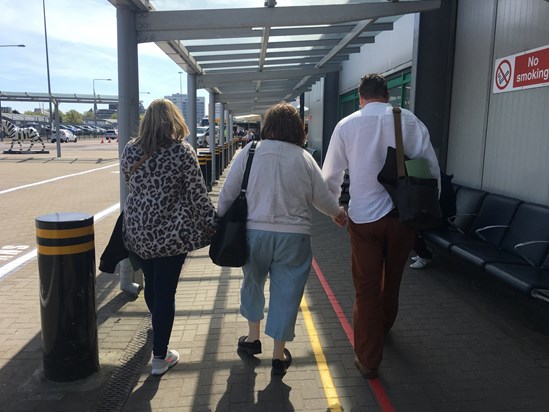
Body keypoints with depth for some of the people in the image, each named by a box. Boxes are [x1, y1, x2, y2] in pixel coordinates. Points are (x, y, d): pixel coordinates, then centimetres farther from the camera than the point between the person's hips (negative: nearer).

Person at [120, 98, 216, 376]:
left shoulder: (129, 150, 0)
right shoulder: (182, 151, -12)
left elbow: (130, 188, 13)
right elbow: (198, 195, -11)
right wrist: (211, 225, -1)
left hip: (137, 233, 5)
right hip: (171, 233, -4)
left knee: (151, 284, 24)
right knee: (165, 291, 4)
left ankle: (157, 327, 53)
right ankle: (160, 357, 14)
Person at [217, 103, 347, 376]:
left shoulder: (249, 152, -2)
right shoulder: (304, 158, -1)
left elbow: (227, 193, 0)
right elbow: (322, 197, 6)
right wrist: (337, 213, 26)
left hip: (255, 231, 1)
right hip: (294, 235, 0)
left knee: (253, 282, 24)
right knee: (286, 291, 10)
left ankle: (253, 337, 38)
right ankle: (279, 355, 22)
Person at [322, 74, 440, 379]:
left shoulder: (347, 125, -1)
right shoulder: (411, 121, -1)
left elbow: (331, 175, 5)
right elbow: (432, 168, -1)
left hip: (364, 216, -2)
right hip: (405, 214, 2)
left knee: (367, 287, 9)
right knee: (392, 279, 23)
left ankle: (368, 359, 16)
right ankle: (384, 327, 49)